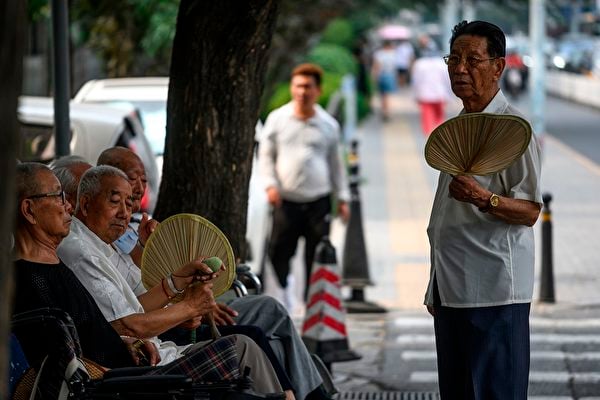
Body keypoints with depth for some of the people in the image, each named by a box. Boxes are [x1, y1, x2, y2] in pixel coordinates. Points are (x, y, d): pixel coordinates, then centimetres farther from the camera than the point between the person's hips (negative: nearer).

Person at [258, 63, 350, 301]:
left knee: (317, 259, 3)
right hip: (286, 201, -1)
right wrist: (270, 184, -8)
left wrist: (342, 198, 12)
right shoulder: (277, 119, 4)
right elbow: (266, 155, 7)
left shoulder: (329, 125, 8)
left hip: (319, 201, 1)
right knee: (279, 255, -6)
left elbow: (336, 163, 15)